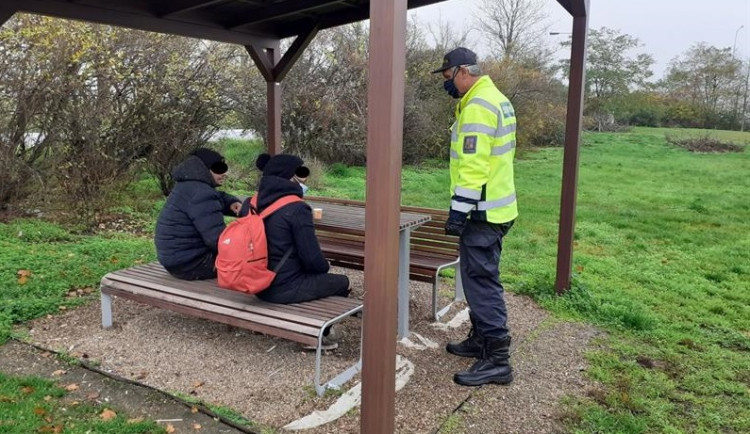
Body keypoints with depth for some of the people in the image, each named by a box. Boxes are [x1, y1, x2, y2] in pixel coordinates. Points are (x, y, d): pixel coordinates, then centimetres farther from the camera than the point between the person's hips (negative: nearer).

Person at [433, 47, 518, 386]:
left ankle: (497, 359, 0)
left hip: (481, 211, -11)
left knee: (481, 281, -6)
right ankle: (481, 340, 30)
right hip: (494, 207, 11)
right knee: (479, 277, 18)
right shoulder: (495, 99, 17)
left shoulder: (478, 106, -17)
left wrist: (458, 210, -22)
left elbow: (474, 166, -24)